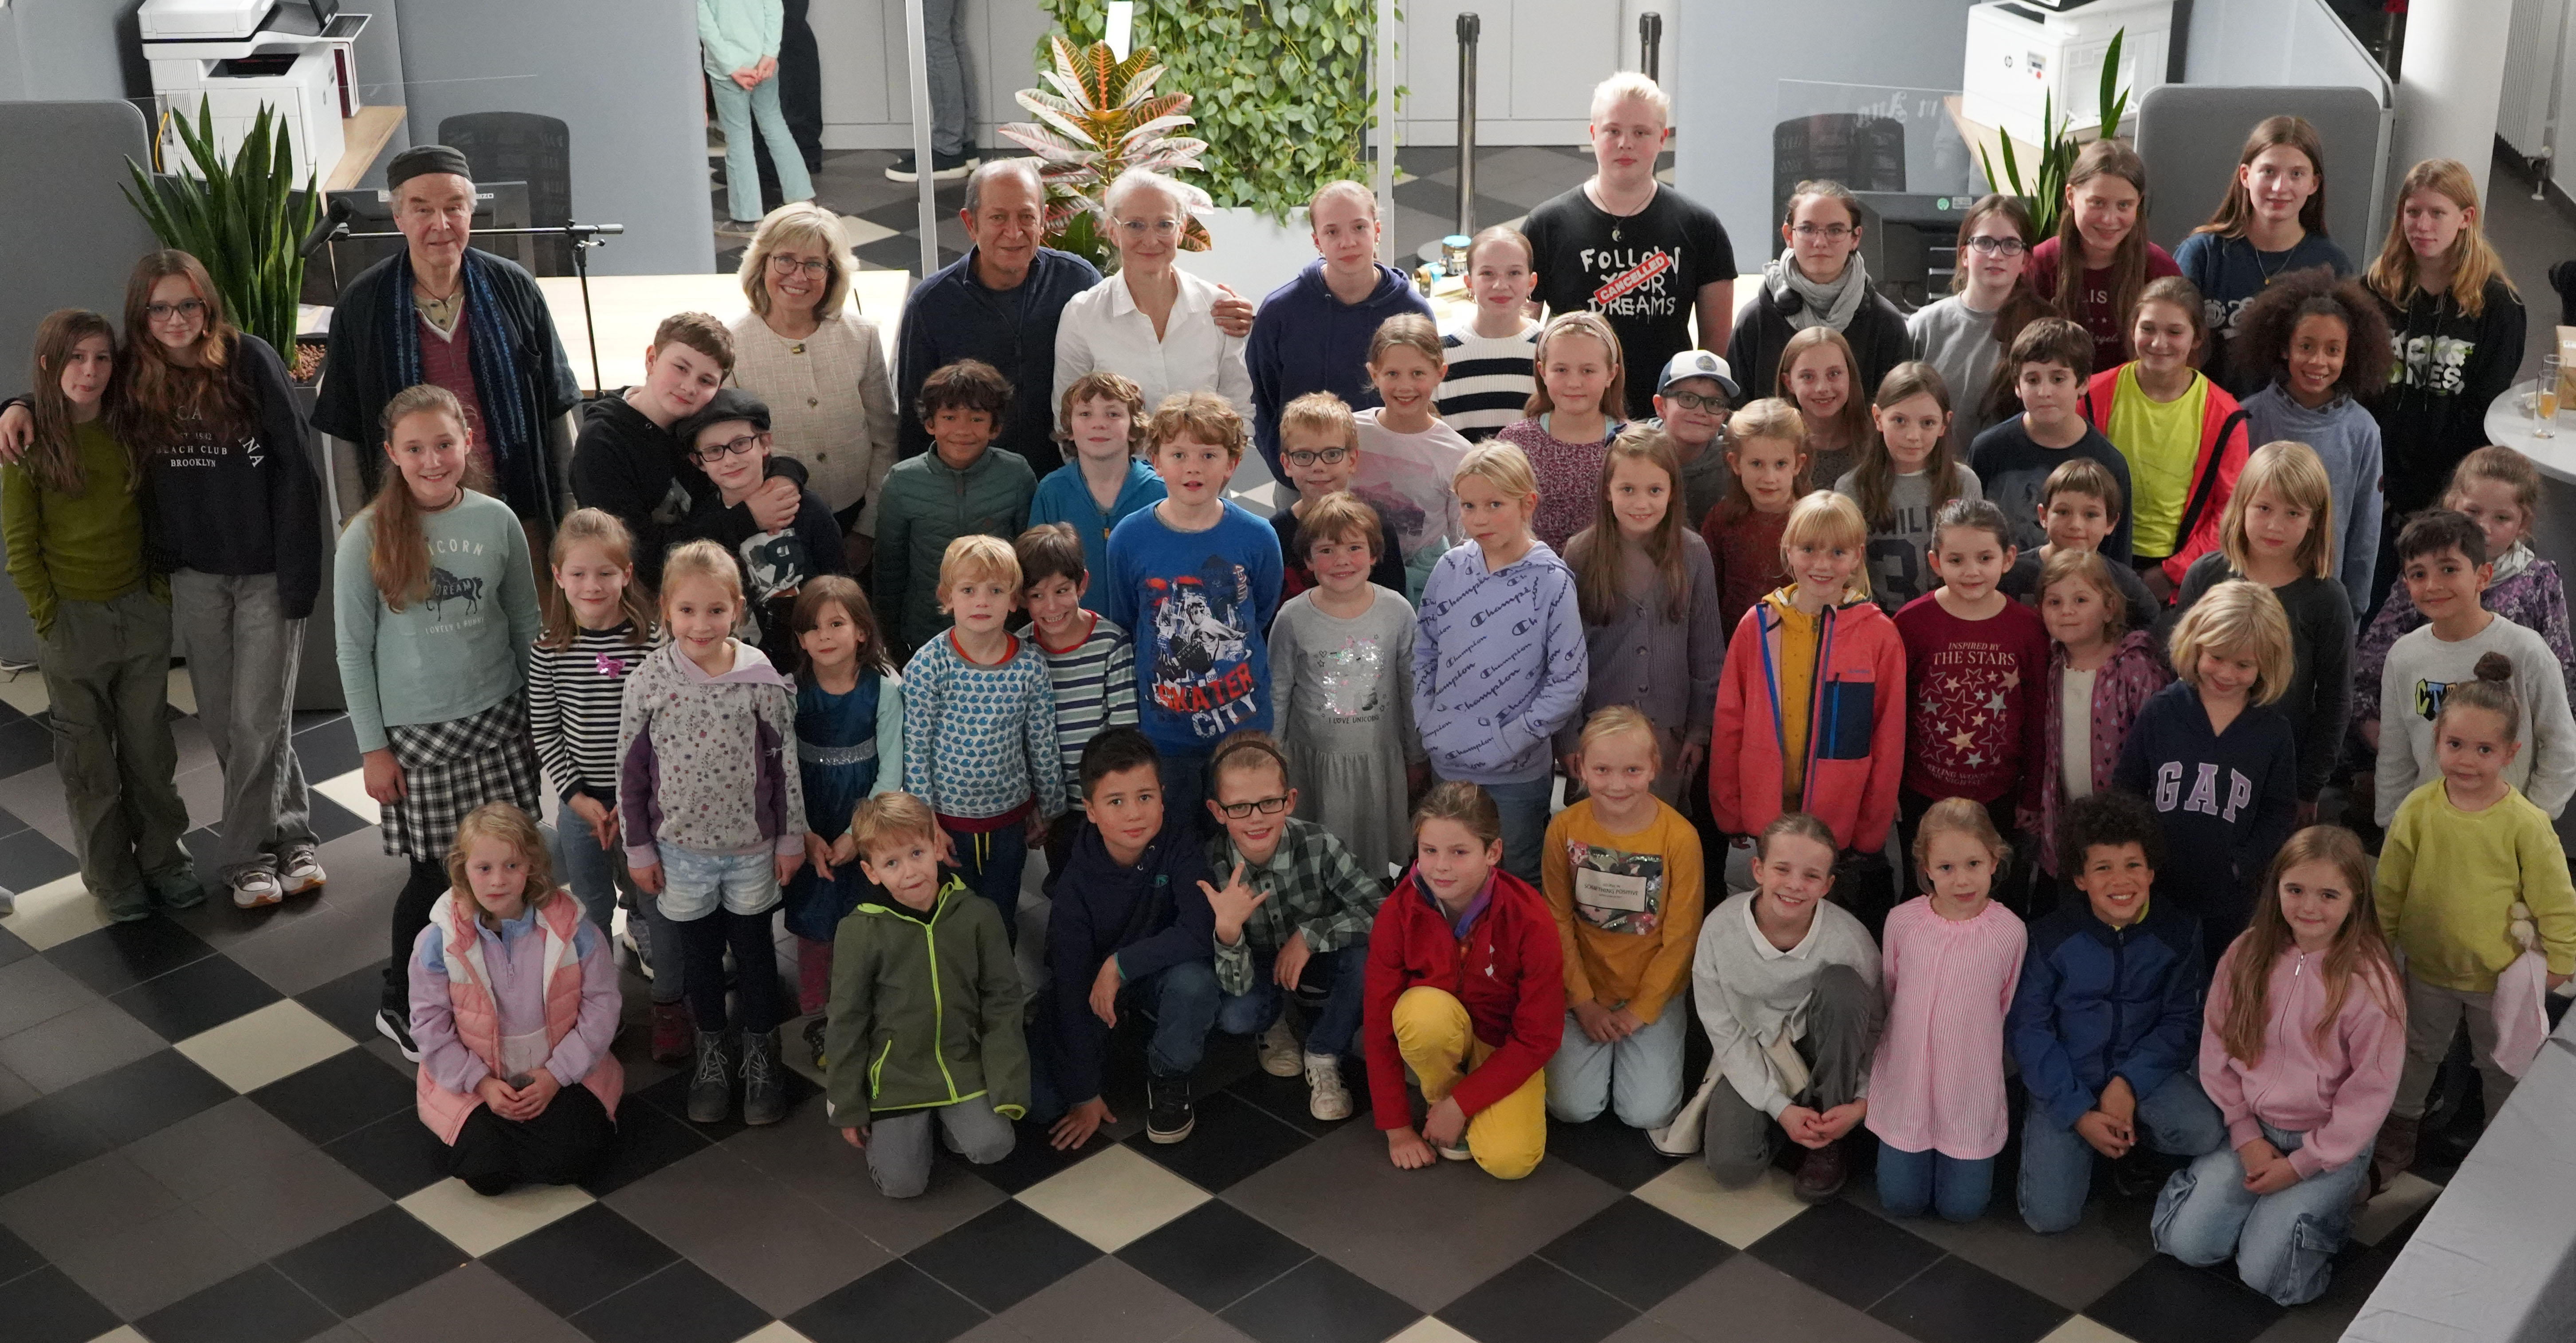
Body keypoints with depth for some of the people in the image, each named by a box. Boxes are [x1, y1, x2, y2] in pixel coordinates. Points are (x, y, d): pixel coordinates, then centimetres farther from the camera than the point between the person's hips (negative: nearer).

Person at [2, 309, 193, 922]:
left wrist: (163, 595, 2)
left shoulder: (129, 434, 2)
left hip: (141, 612, 3)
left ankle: (163, 858, 28)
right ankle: (111, 877, 22)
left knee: (150, 749, 12)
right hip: (73, 621, -3)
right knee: (89, 759, 9)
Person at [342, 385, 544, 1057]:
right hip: (415, 732, -2)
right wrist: (372, 747, -4)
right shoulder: (367, 539, -10)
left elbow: (526, 624, 7)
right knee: (437, 874, 3)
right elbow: (353, 650, -5)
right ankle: (401, 1005, 25)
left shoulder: (496, 521, -3)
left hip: (498, 722, 3)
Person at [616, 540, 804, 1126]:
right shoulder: (648, 681, -12)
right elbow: (630, 769, -3)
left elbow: (785, 762, -4)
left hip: (751, 846, 0)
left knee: (755, 948, 14)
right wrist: (639, 848, 0)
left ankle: (760, 1050, 33)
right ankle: (713, 1046, 37)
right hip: (682, 848, 1)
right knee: (699, 951, 17)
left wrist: (791, 838, 1)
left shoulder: (762, 679, -13)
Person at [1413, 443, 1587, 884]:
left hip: (1517, 774, -4)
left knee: (1518, 880, 12)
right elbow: (1424, 653, 9)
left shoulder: (1551, 582, -14)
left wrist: (1509, 740, -14)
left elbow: (1569, 682, -13)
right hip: (1447, 764, 4)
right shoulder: (1450, 570, -2)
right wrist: (1428, 724, 1)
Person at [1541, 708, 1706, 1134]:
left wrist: (1640, 1010, -9)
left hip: (1653, 990, -1)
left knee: (1647, 1113, -11)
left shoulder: (1680, 837, -17)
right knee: (1573, 1107, -10)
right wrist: (1583, 1002, -6)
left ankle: (1646, 1042, 19)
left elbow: (1680, 937, -10)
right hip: (1585, 987, 1)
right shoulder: (1565, 828, -11)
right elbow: (1558, 921, -3)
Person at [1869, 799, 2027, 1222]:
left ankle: (1959, 1152, 33)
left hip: (1973, 1088, -1)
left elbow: (2009, 1012, 1)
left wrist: (1982, 1060, 7)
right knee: (1901, 1200, 4)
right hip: (1906, 1081, 1)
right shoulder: (1902, 921, -11)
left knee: (1962, 1207, 2)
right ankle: (1918, 1149, 35)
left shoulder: (2010, 932, -13)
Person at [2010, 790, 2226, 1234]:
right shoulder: (2050, 939, -11)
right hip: (2067, 1081, -2)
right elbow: (2028, 1030, -9)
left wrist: (2128, 1083, -20)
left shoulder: (2178, 933, -6)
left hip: (2145, 1070, 2)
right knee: (2049, 1215, -18)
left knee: (2207, 1132, -30)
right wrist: (2078, 1112, -17)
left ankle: (2128, 1140, 4)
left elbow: (2181, 1022, -5)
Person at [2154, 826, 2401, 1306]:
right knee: (2185, 1242, -9)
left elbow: (2370, 1091, -13)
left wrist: (2300, 1165, -12)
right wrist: (2245, 1136, -6)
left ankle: (2337, 1196, 12)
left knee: (2263, 1271, -14)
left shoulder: (2370, 981, -18)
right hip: (2252, 1128, 4)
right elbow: (2217, 1048, 1)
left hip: (2331, 1143, -4)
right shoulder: (2247, 956, -6)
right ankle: (2268, 1195, 17)